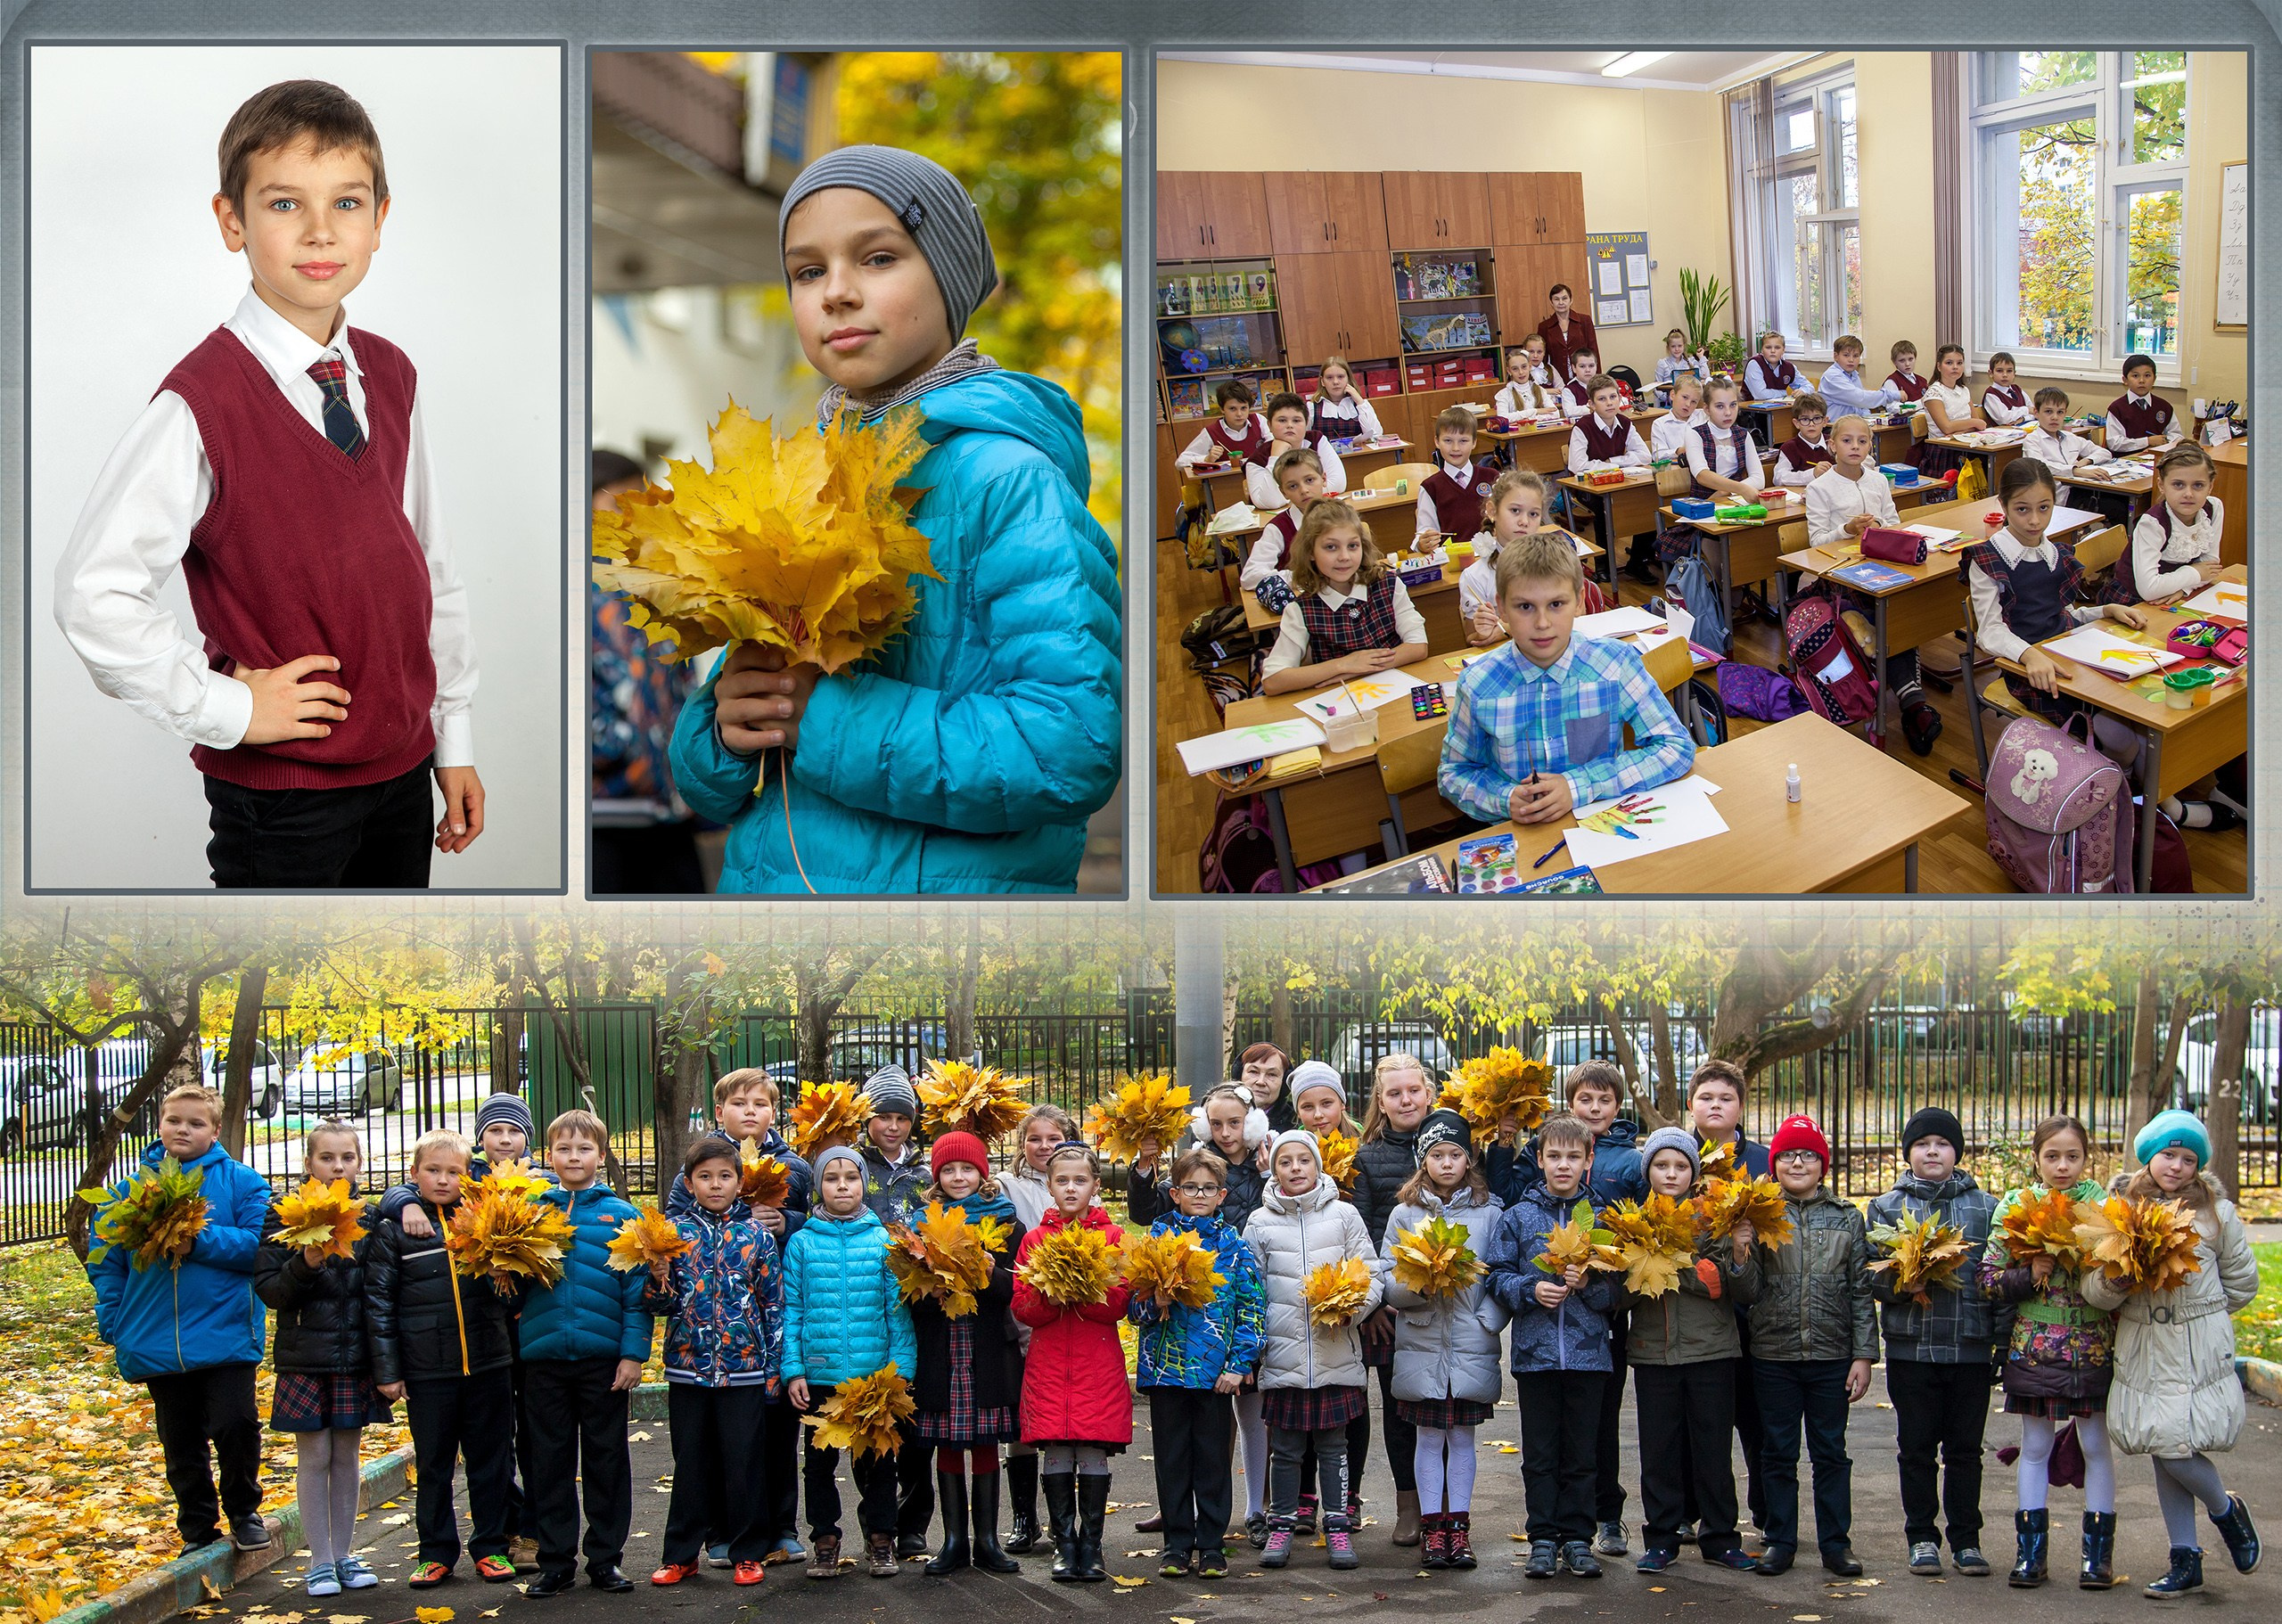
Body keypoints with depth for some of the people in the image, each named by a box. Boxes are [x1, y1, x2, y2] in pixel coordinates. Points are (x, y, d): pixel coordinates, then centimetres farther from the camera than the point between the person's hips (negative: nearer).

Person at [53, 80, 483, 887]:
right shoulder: (203, 403, -16)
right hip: (278, 790, -6)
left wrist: (454, 738, 12)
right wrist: (225, 706, -16)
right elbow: (92, 593, -21)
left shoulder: (389, 379, 5)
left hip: (402, 767, 6)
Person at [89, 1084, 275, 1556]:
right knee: (181, 1444, 11)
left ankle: (243, 1512, 14)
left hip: (226, 1335, -3)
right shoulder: (132, 1185, 7)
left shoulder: (241, 1181, -1)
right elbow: (105, 1260, 8)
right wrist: (112, 1321, -1)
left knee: (234, 1425, -9)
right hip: (155, 1340, 3)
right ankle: (197, 1529, 24)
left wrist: (200, 1239, -20)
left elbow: (259, 1245, -11)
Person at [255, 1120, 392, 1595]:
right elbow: (267, 1288, -4)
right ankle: (319, 1560, 8)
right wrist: (305, 1265, -22)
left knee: (347, 1456, 8)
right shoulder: (286, 1217, -2)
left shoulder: (368, 1218, 6)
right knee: (314, 1456, 1)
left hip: (356, 1356, 2)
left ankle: (344, 1554, 18)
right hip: (306, 1356, -2)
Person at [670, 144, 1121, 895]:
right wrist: (724, 731, -15)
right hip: (764, 878, 6)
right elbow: (702, 779, 8)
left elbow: (1072, 748, -25)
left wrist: (825, 718, -24)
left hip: (952, 886, -6)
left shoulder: (1005, 480, -13)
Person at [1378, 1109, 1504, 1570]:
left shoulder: (1489, 1213, 4)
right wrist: (1419, 1284, -18)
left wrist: (1489, 1320, -11)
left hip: (1471, 1347, 0)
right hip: (1421, 1346, 0)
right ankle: (1432, 1527, 9)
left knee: (1462, 1437, 5)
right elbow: (1386, 1281, 1)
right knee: (1428, 1438, 4)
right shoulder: (1404, 1214, 4)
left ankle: (1459, 1527, 11)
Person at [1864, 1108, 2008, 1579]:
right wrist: (1900, 1284, -17)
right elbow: (1871, 1278, 4)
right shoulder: (1885, 1207, 7)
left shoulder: (1986, 1208, 7)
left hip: (1970, 1347, 0)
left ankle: (1966, 1539, 15)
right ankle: (1922, 1537, 15)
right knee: (1916, 1448, 5)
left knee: (1965, 1448, 6)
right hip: (1910, 1347, 0)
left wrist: (2004, 1341, -1)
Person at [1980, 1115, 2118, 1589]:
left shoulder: (2104, 1205, 1)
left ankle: (2098, 1551, 12)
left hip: (2094, 1349, 0)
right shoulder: (2015, 1206, 1)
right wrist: (2031, 1275, -16)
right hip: (2034, 1348, 1)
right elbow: (1989, 1278, 1)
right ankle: (2030, 1552, 13)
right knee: (2035, 1447, 6)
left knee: (2096, 1445, 4)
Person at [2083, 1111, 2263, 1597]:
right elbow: (2094, 1292, -2)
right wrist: (2110, 1282, -23)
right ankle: (2185, 1560, 16)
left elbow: (2242, 1281, 11)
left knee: (2177, 1448, -12)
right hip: (2142, 1351, 3)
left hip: (2200, 1352, -3)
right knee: (2162, 1452, 7)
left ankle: (2226, 1510, 19)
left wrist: (2200, 1316, 6)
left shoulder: (2215, 1211, 0)